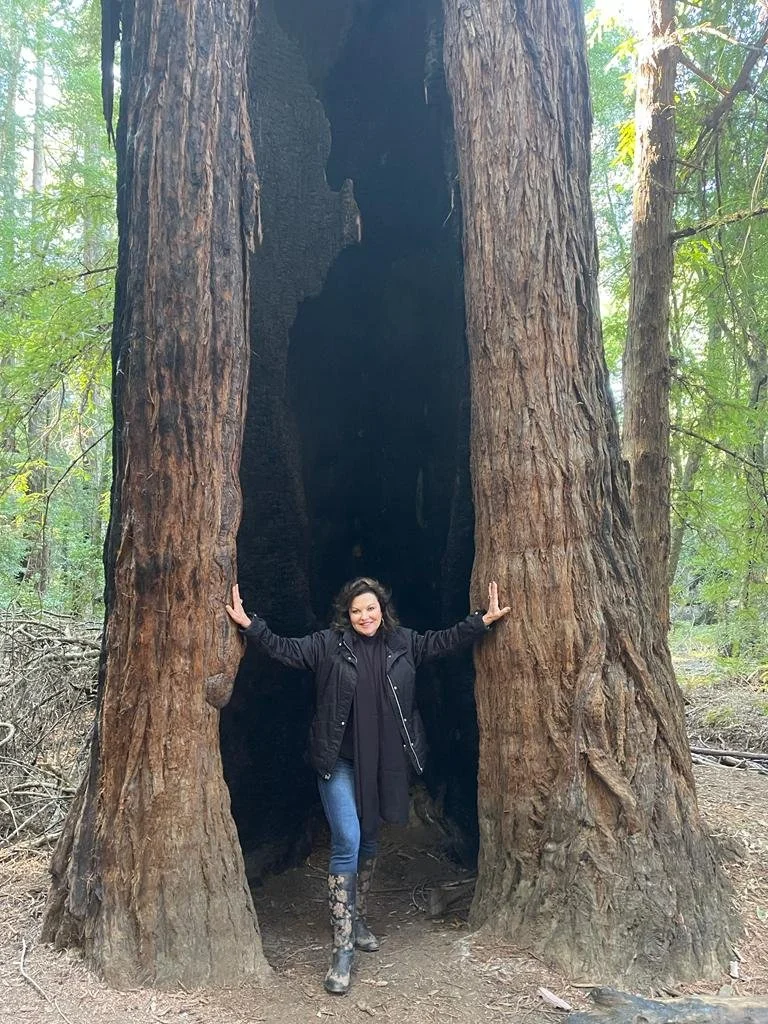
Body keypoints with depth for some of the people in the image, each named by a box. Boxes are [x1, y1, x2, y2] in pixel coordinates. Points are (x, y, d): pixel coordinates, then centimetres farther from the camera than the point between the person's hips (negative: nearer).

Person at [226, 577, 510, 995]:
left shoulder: (402, 643, 2)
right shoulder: (328, 644, -6)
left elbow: (444, 640, 10)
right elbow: (284, 648, -8)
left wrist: (483, 620, 6)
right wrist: (249, 625, -19)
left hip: (383, 763, 4)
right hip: (339, 761, -4)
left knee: (369, 840, 18)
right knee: (347, 843, -11)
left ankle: (359, 920, 39)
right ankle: (342, 949, -3)